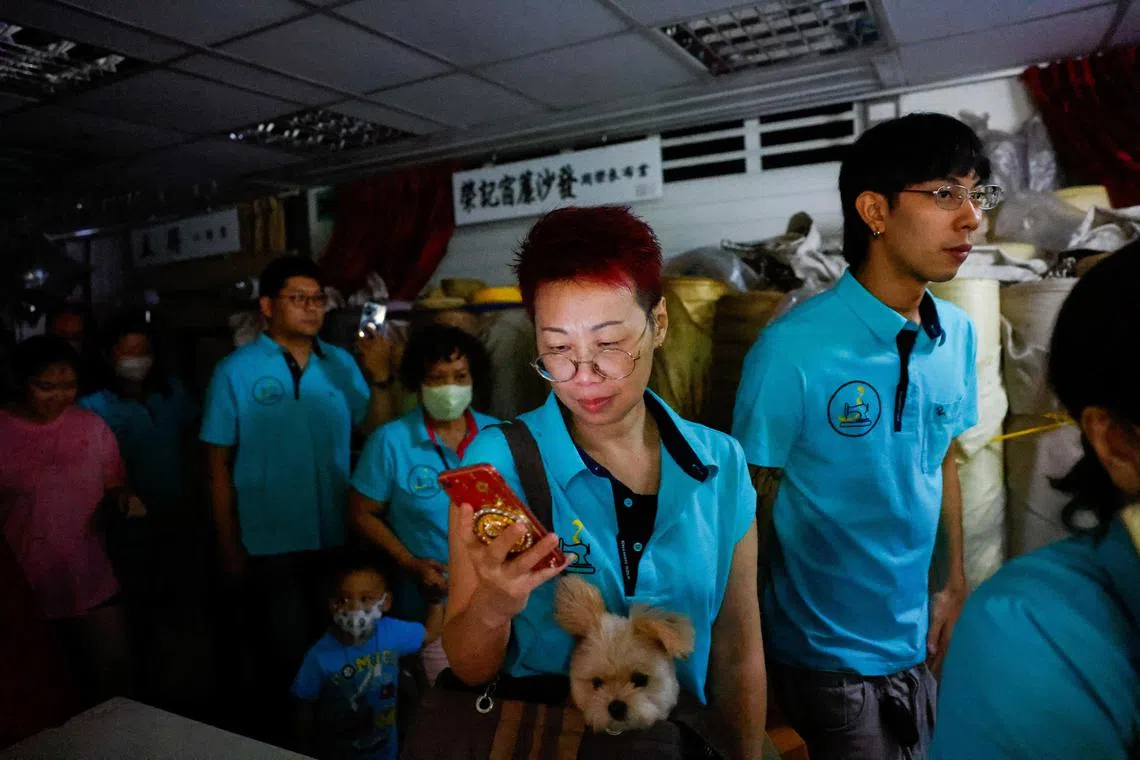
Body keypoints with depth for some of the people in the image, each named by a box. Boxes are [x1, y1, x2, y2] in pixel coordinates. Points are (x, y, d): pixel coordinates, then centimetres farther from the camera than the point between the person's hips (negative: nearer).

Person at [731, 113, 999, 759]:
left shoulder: (959, 334, -5)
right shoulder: (794, 348, -23)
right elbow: (752, 505, -15)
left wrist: (955, 583, 10)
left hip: (916, 642, 6)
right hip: (824, 655, -6)